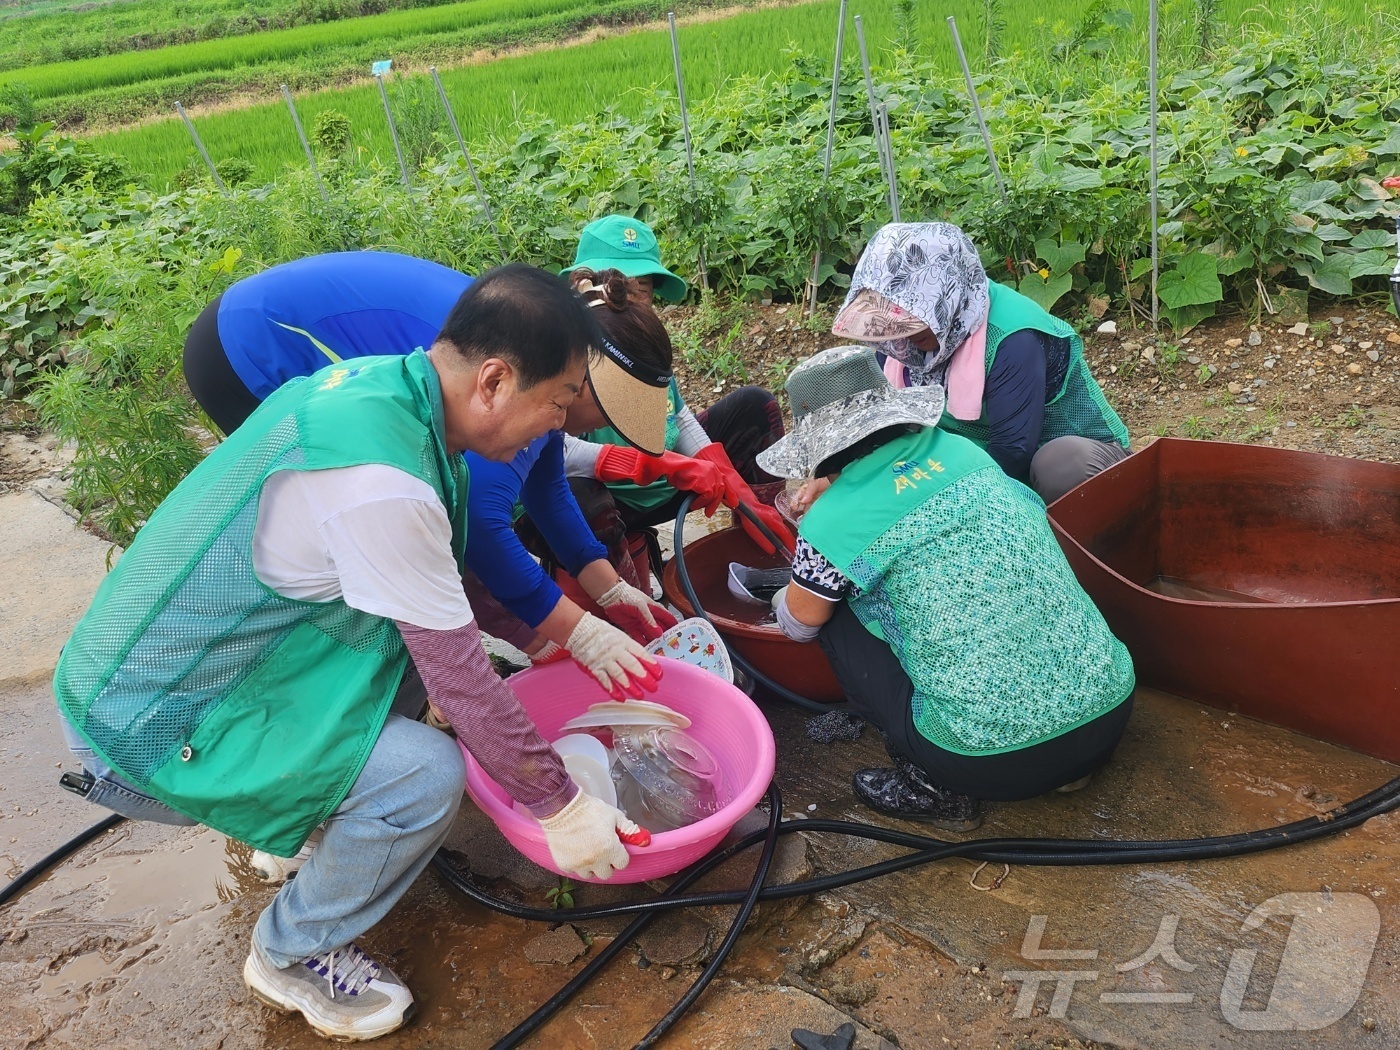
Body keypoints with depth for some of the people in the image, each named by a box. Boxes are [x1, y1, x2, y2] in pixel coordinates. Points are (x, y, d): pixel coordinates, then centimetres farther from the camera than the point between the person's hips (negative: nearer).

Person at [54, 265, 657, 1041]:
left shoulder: (373, 382, -3)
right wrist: (562, 810, -9)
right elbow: (460, 680, -23)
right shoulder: (382, 482, -31)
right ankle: (292, 956, 7)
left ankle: (295, 818, 24)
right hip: (148, 735, -9)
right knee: (426, 776, -19)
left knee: (417, 611, 10)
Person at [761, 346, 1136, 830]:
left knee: (836, 613, 9)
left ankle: (936, 789, 10)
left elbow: (799, 625, 12)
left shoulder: (833, 523, -8)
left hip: (998, 764, -6)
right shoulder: (964, 452, 8)